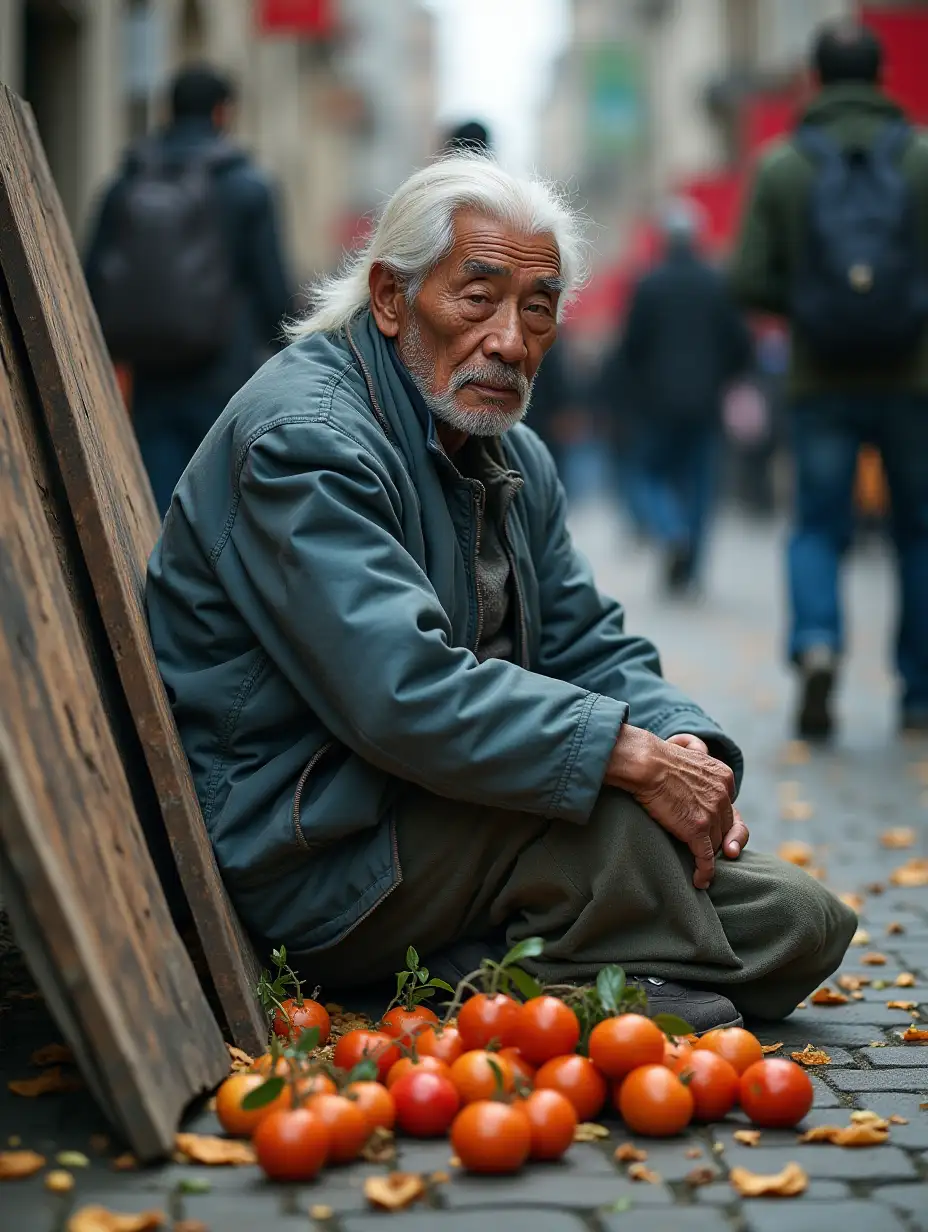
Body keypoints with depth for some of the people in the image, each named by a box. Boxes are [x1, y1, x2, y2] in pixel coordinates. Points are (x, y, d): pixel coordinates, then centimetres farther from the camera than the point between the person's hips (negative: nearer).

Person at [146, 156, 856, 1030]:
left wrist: (685, 744, -10)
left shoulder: (516, 460, 14)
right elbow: (405, 694, -30)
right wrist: (637, 757, -30)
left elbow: (592, 650, 12)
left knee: (800, 924, 3)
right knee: (604, 790, -32)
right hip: (304, 861, -9)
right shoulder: (304, 440, -18)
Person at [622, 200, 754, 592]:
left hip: (659, 402, -2)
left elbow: (631, 346, -6)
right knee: (698, 483, 9)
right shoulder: (718, 285, 0)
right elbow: (741, 348, -1)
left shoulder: (649, 285, -5)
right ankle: (687, 572, 7)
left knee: (654, 476, 11)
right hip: (705, 404, 2)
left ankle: (672, 534, -18)